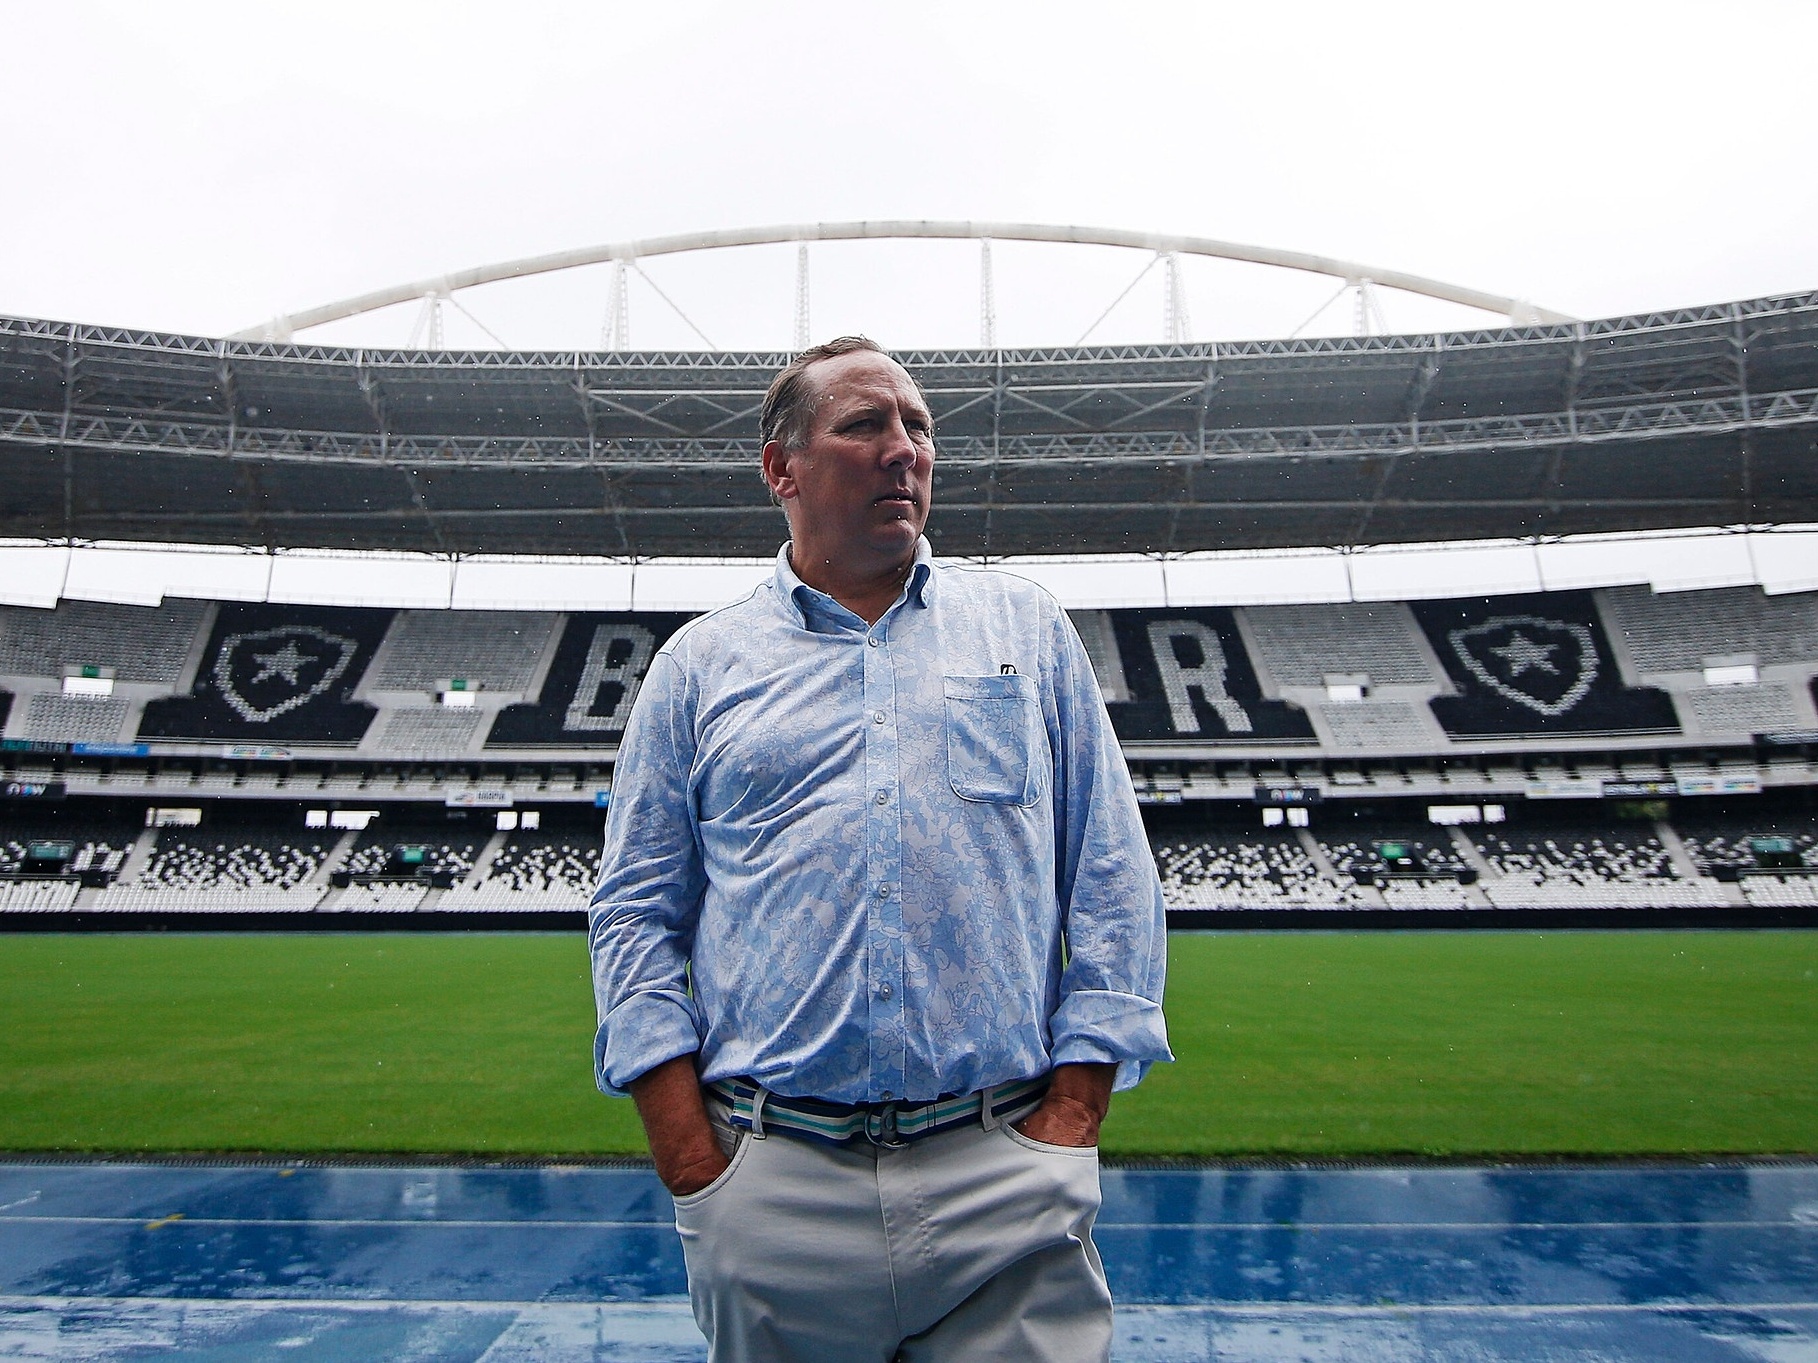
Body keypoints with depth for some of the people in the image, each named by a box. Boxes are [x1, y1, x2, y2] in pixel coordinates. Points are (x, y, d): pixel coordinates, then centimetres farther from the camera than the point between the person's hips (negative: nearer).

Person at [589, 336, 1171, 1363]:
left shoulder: (1027, 626, 9)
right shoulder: (700, 665, 8)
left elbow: (1115, 886, 5)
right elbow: (636, 916, 6)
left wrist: (1065, 1133, -3)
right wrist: (698, 1167, -4)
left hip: (1003, 1176, 0)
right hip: (771, 1186, 1)